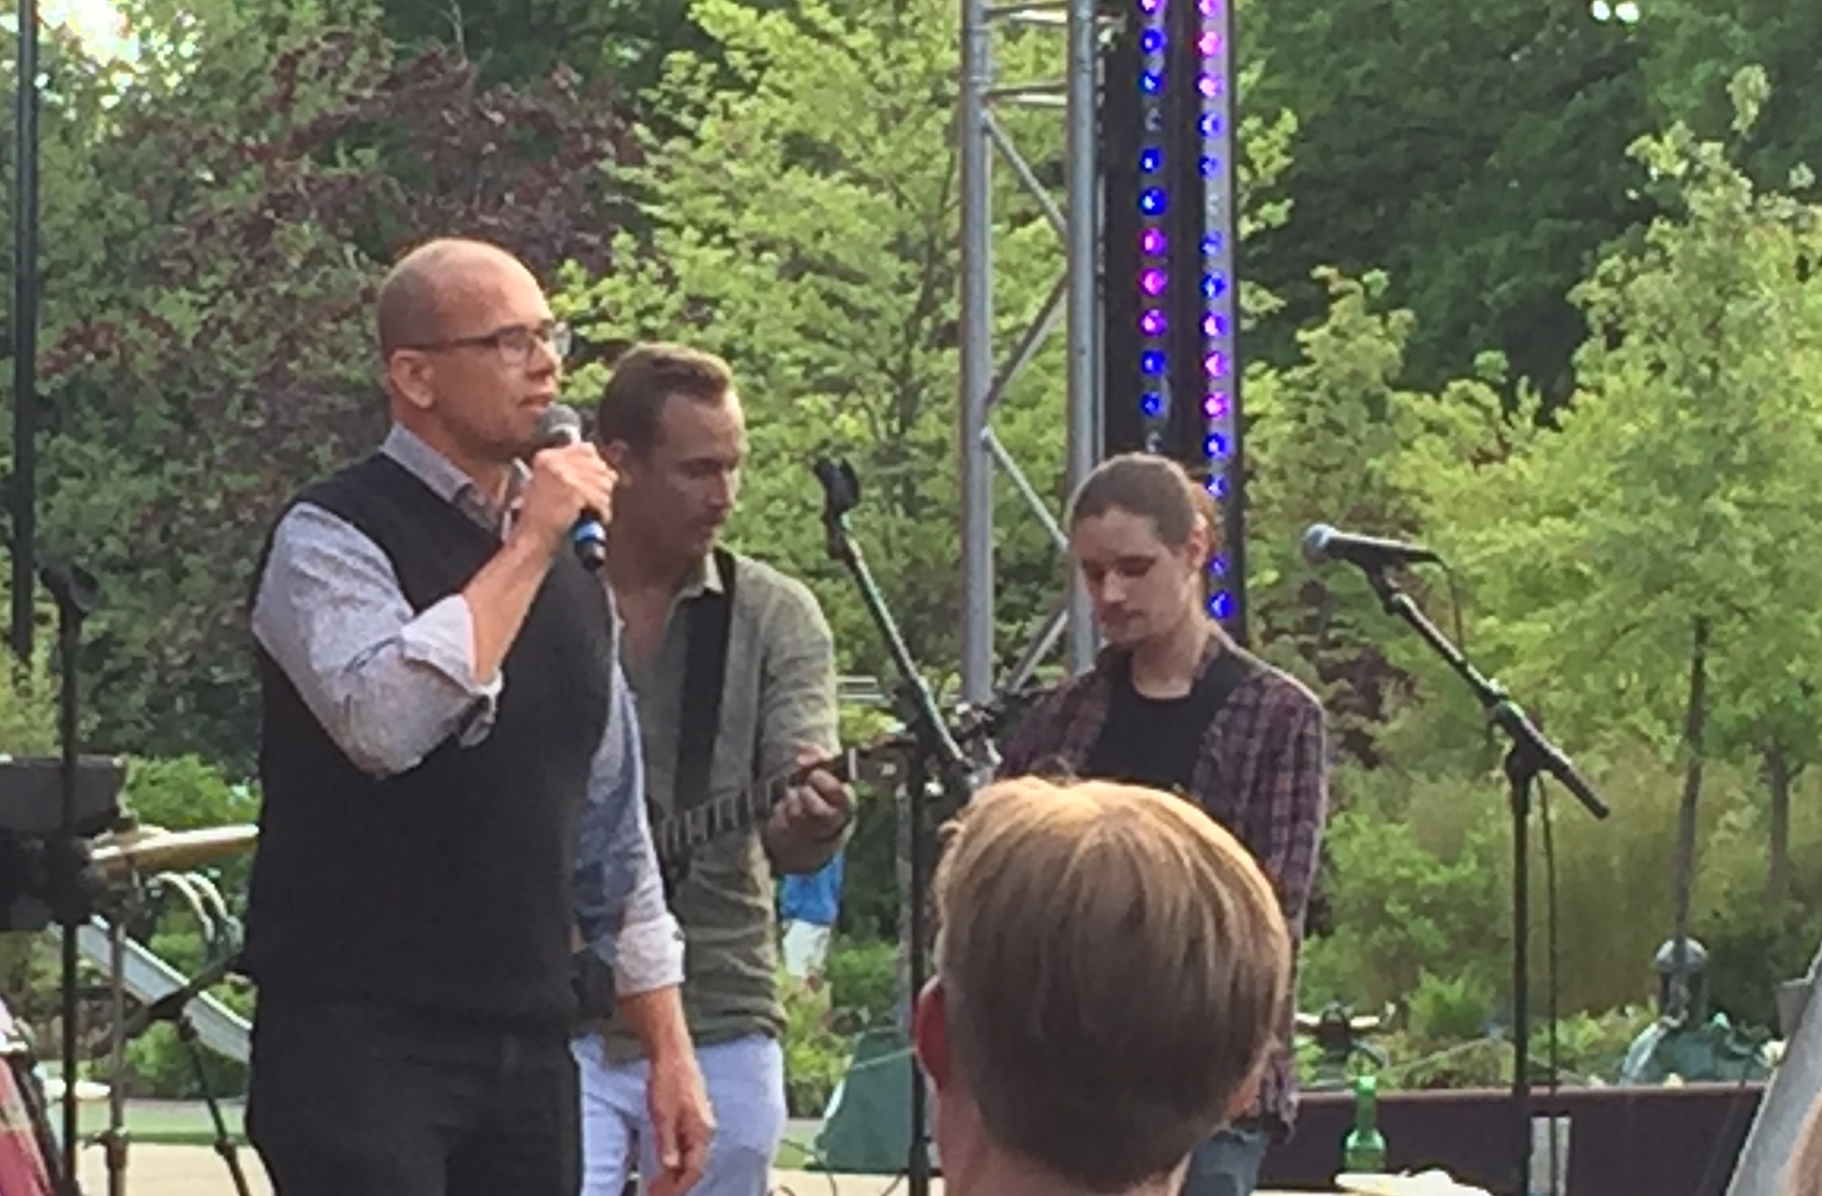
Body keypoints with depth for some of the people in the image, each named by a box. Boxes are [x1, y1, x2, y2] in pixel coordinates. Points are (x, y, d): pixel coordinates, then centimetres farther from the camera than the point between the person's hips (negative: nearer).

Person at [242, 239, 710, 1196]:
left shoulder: (565, 563, 16)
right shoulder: (334, 539, -7)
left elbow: (612, 823, 21)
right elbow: (383, 720, -28)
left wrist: (668, 1047, 17)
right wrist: (524, 551, -19)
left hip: (526, 1045, 7)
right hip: (362, 1042, -7)